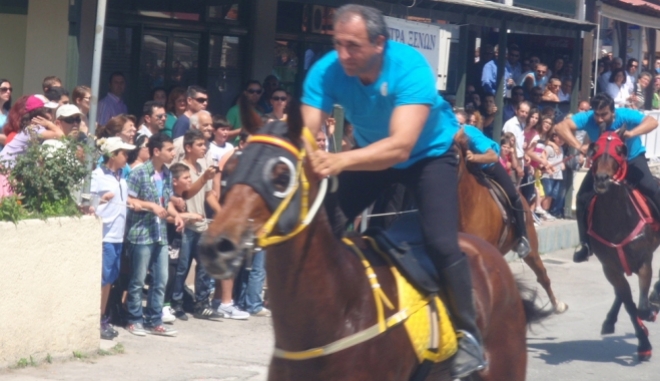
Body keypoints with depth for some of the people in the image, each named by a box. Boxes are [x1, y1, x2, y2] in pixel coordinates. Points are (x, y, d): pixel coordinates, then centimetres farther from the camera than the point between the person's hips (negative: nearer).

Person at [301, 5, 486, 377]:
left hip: (429, 154, -4)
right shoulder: (327, 72, -25)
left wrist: (340, 161, -63)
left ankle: (469, 335, -3)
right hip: (373, 154, 4)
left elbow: (401, 146, -48)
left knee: (441, 243, -20)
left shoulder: (410, 67, -37)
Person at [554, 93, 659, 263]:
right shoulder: (588, 118, -25)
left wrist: (632, 133, -56)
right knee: (583, 198, -12)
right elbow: (560, 127, -33)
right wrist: (579, 146, -46)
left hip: (632, 160, -2)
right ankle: (585, 244, 1)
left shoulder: (625, 115, -30)